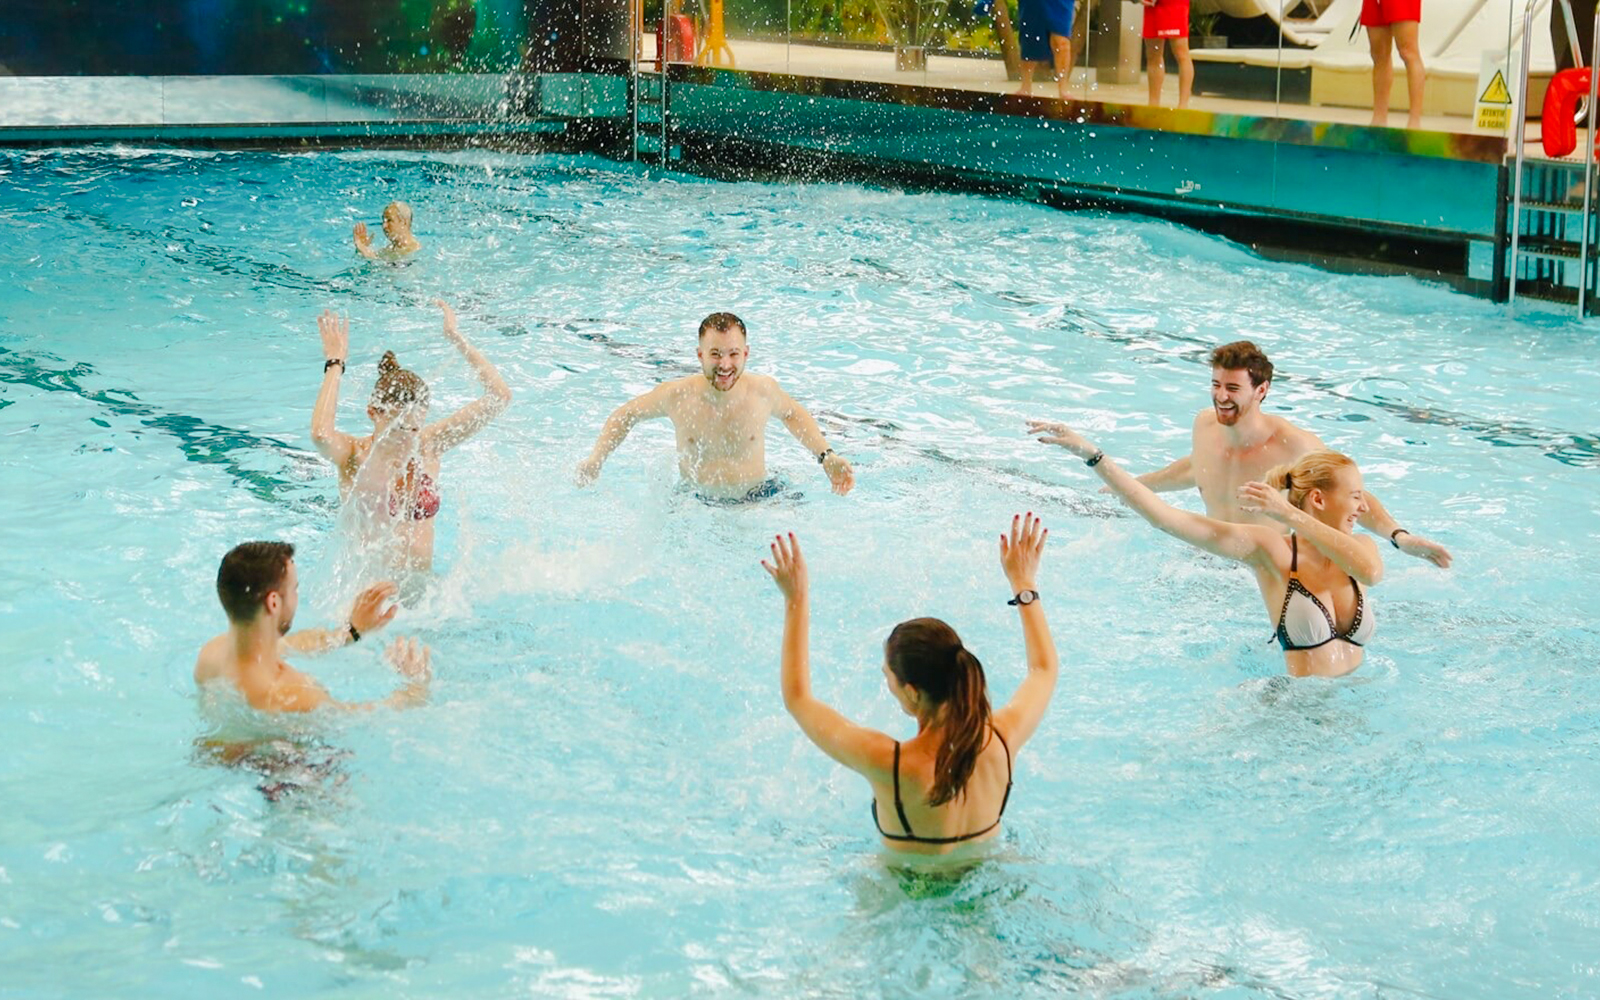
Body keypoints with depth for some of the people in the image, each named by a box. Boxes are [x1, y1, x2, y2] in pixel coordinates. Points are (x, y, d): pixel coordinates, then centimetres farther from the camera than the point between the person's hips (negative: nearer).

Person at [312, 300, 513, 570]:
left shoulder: (428, 445, 2)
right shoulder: (354, 455, -9)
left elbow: (499, 396, 3)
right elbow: (321, 434, -33)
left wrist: (456, 337, 0)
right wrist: (335, 364, -21)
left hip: (423, 580, 4)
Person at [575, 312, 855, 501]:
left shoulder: (763, 390, -11)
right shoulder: (676, 395, -14)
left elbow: (791, 413, 14)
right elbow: (626, 414, 6)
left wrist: (826, 456, 6)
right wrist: (596, 459, -5)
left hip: (758, 499, 0)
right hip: (695, 502, 0)